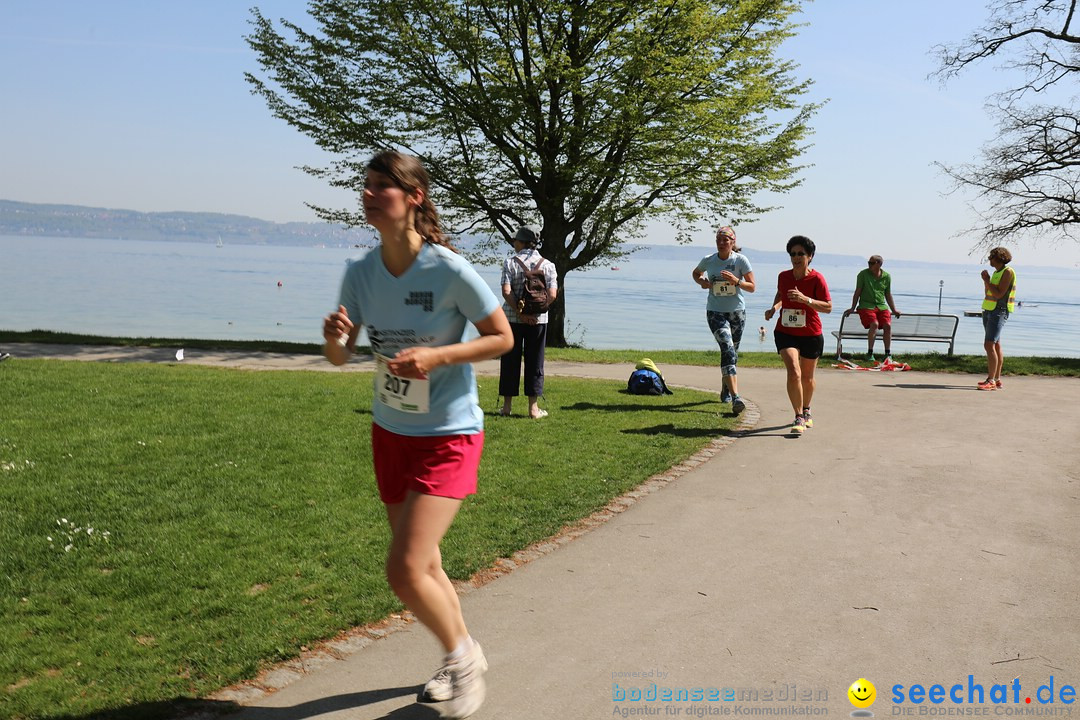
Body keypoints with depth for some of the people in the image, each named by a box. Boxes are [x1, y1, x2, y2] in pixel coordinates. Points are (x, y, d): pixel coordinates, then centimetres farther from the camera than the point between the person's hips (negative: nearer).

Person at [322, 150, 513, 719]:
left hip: (448, 436, -6)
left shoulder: (450, 270, -20)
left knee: (405, 571, -14)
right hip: (389, 432, 6)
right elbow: (340, 358, 2)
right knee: (423, 565, 17)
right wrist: (334, 337, -21)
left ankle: (461, 654, 16)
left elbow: (502, 338, -11)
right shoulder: (361, 272, -4)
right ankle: (463, 660, 41)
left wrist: (436, 356, -24)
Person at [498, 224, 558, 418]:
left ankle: (507, 406, 12)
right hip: (538, 320, 1)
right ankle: (533, 408, 9)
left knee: (510, 361, 8)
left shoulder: (511, 262, -5)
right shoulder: (547, 264, 1)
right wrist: (535, 311, -7)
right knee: (534, 362, 8)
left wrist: (520, 313, -13)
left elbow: (506, 292, -15)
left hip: (512, 317, -1)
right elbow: (552, 295, -9)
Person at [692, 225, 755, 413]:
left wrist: (736, 281, -24)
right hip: (715, 312, -1)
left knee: (732, 352, 14)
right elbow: (695, 273, 20)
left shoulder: (740, 260, -6)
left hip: (737, 312, 1)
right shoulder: (708, 261, -1)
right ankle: (735, 397, -30)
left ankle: (726, 390, 38)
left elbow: (752, 287, -5)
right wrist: (702, 282, -3)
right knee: (727, 348, -20)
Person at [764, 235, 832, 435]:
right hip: (786, 333, 1)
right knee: (793, 373, -18)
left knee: (807, 377, 14)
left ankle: (806, 411, 40)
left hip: (811, 335, -1)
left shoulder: (817, 278, -12)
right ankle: (799, 418, -12)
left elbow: (828, 307, -15)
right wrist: (774, 308, 1)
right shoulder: (783, 276, -1)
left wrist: (805, 299, -28)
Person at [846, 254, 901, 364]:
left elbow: (888, 295, 18)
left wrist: (894, 310, 18)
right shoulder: (863, 274, 1)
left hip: (882, 306, 3)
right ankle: (870, 353, -22)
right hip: (866, 306, -3)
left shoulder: (886, 276, 9)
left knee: (888, 325, -21)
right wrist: (852, 308, 0)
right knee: (874, 324, -29)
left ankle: (888, 354, -14)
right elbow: (857, 292, 4)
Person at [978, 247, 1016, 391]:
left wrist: (987, 280, -11)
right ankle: (997, 380, 13)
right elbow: (987, 295, 19)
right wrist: (986, 280, 6)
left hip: (999, 312, -9)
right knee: (995, 345, 10)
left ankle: (991, 381, -20)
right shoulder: (997, 272, 16)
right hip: (989, 311, 10)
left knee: (989, 345, -17)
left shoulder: (1008, 272, -11)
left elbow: (999, 294, -19)